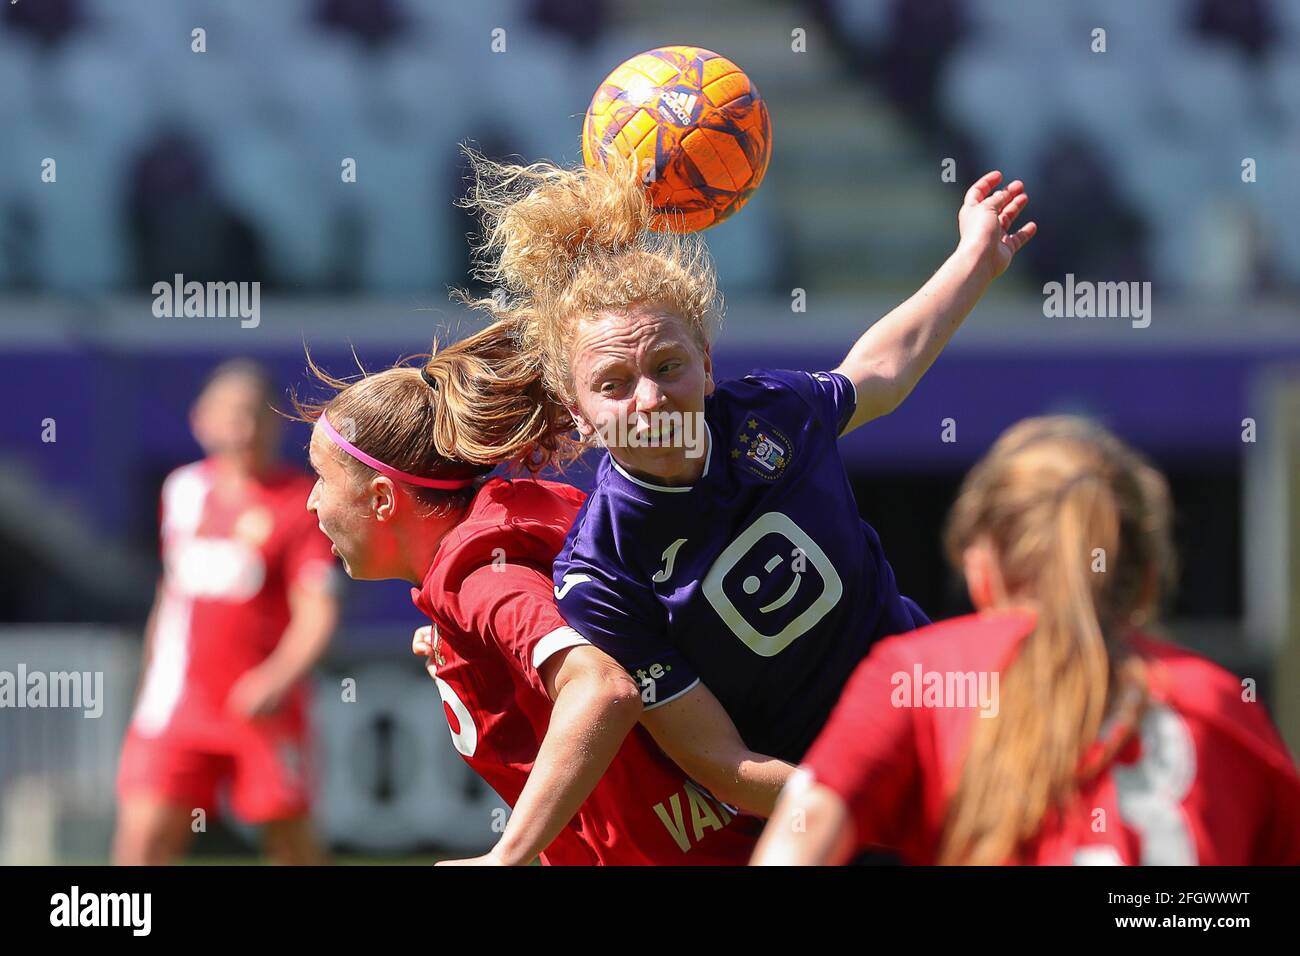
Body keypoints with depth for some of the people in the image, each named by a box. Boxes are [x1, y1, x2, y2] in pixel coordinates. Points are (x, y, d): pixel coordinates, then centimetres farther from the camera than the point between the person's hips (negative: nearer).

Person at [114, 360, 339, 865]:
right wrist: (148, 683, 25)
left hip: (264, 707, -3)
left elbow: (317, 612, -12)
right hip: (177, 702, 3)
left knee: (291, 836, 3)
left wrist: (280, 677, -29)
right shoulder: (184, 489, 9)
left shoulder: (301, 499, -5)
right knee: (143, 834, -9)